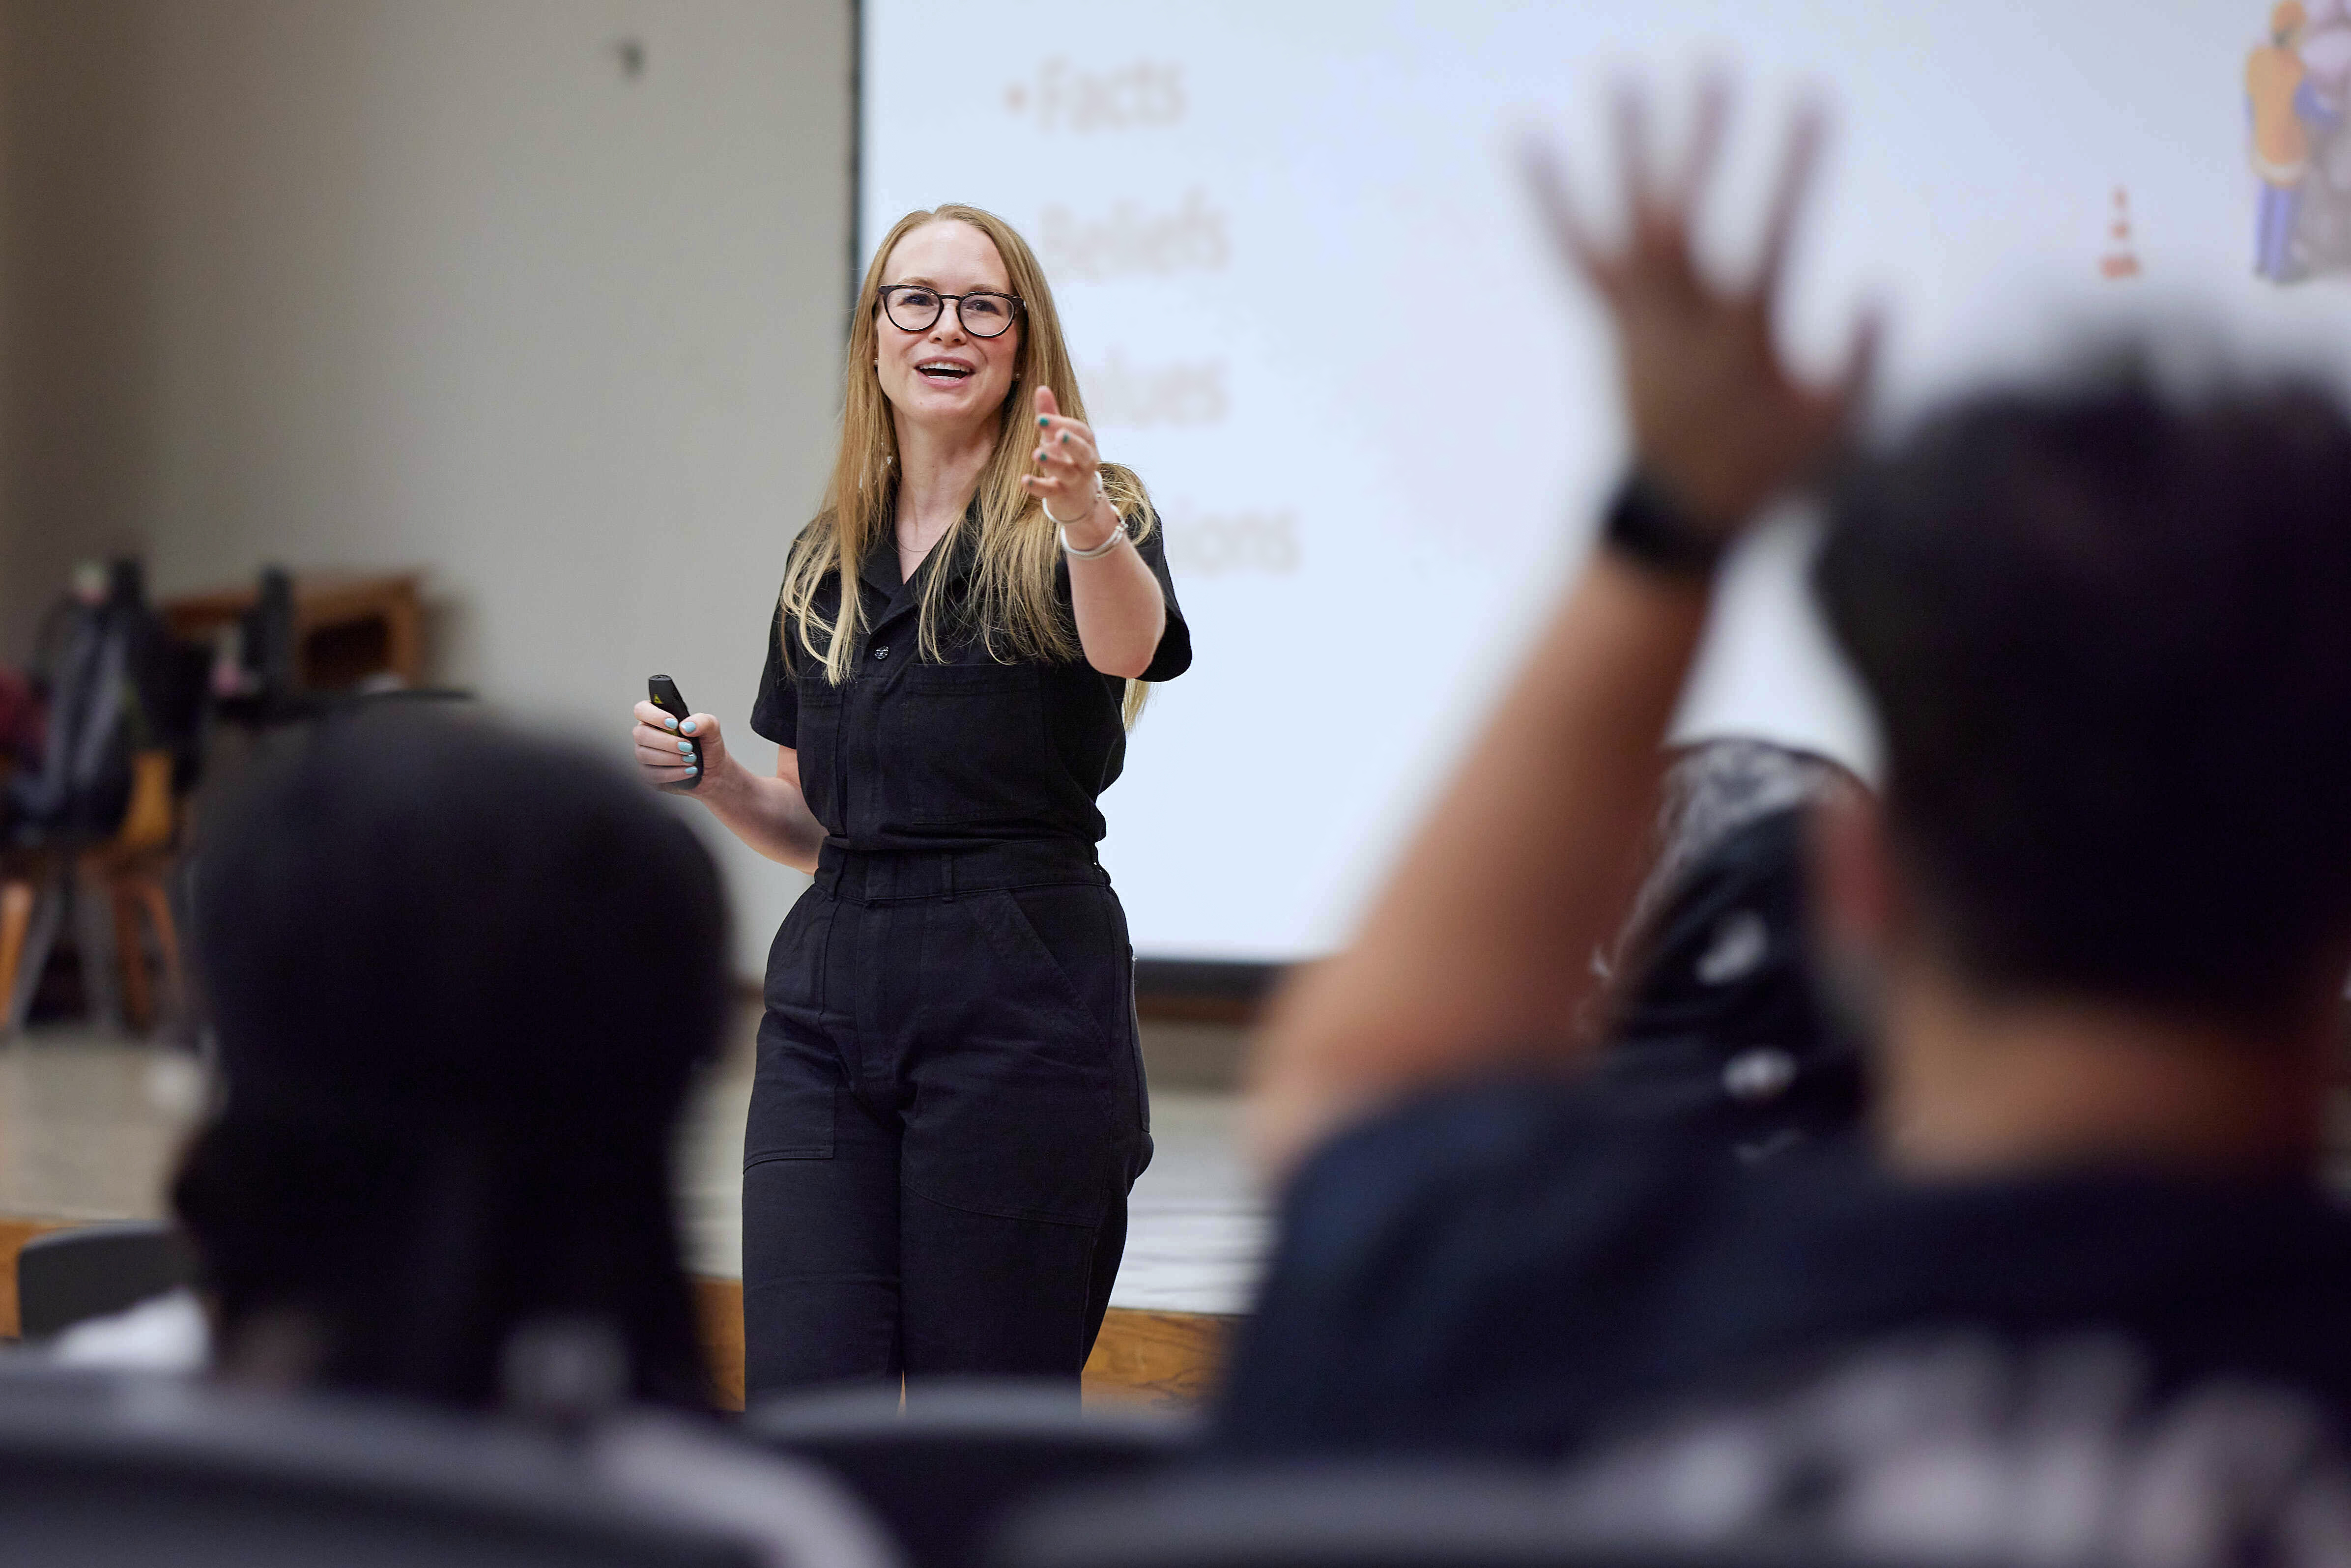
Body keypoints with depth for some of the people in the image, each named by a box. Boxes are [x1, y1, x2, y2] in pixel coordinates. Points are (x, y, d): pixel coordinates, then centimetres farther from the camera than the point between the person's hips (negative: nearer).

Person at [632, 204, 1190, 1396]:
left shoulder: (1064, 531, -1)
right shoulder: (824, 560, 15)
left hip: (1019, 1001, -5)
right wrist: (715, 779, 1)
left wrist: (1087, 521, -46)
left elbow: (1131, 647, -26)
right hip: (830, 996, 5)